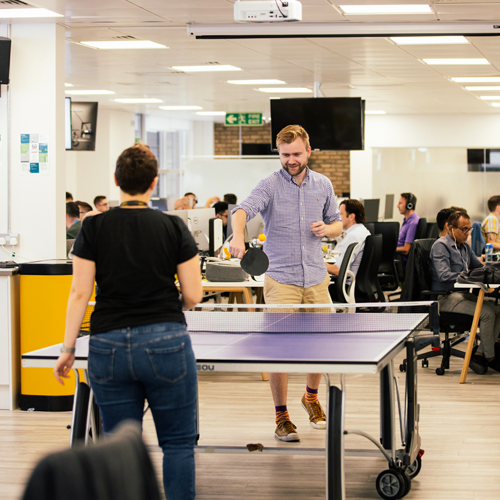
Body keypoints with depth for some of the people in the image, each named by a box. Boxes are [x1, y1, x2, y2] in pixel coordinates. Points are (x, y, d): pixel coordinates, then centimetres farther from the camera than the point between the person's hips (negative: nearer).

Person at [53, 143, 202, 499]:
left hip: (108, 347, 1)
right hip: (166, 343, -1)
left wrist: (68, 348, 4)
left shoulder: (94, 228, 0)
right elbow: (193, 295, -1)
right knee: (178, 442, 7)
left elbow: (80, 293, -3)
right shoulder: (174, 227, -1)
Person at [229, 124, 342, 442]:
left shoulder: (323, 185, 8)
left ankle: (312, 396, 36)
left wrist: (327, 229, -7)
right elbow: (243, 210, -24)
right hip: (281, 279, -4)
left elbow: (336, 223, 18)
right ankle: (281, 416, 7)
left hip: (316, 278, 4)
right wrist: (238, 236, -45)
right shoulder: (270, 185, -7)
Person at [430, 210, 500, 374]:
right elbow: (444, 275, -20)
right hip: (447, 298, -9)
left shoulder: (464, 246, 18)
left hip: (463, 294, 9)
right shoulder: (440, 246, -8)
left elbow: (478, 266, 28)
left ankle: (479, 354, -9)